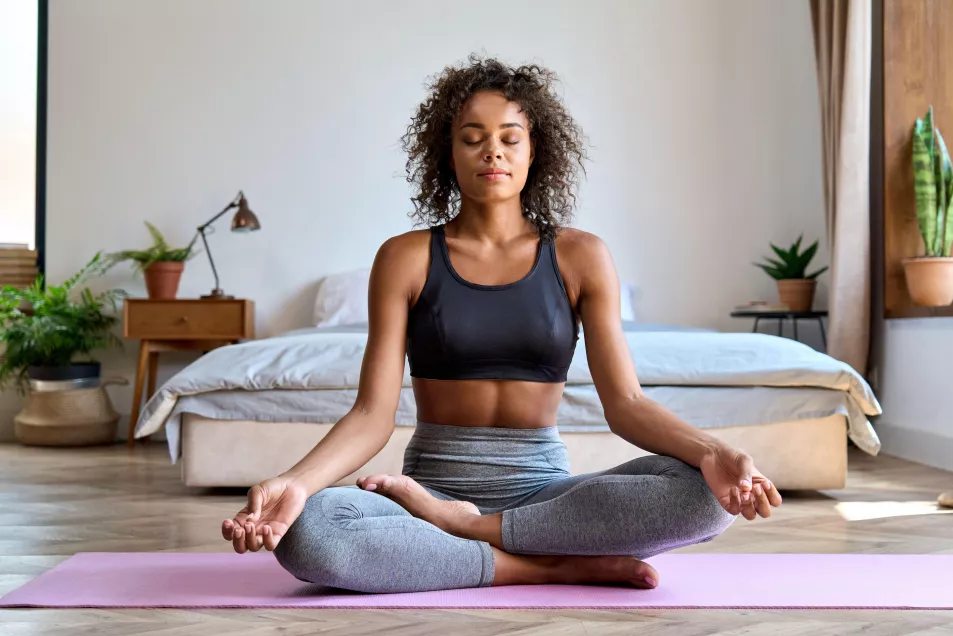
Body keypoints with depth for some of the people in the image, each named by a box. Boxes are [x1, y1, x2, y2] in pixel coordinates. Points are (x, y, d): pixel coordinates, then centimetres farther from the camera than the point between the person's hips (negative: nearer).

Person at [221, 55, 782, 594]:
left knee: (705, 495, -27)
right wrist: (295, 482, -26)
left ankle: (460, 525, -18)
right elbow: (373, 414, -5)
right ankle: (557, 566, -20)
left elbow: (625, 402, -3)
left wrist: (711, 451, -24)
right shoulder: (405, 258, 2)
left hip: (543, 488, 1)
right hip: (432, 483, -1)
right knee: (304, 533, -33)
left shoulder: (579, 256, 4)